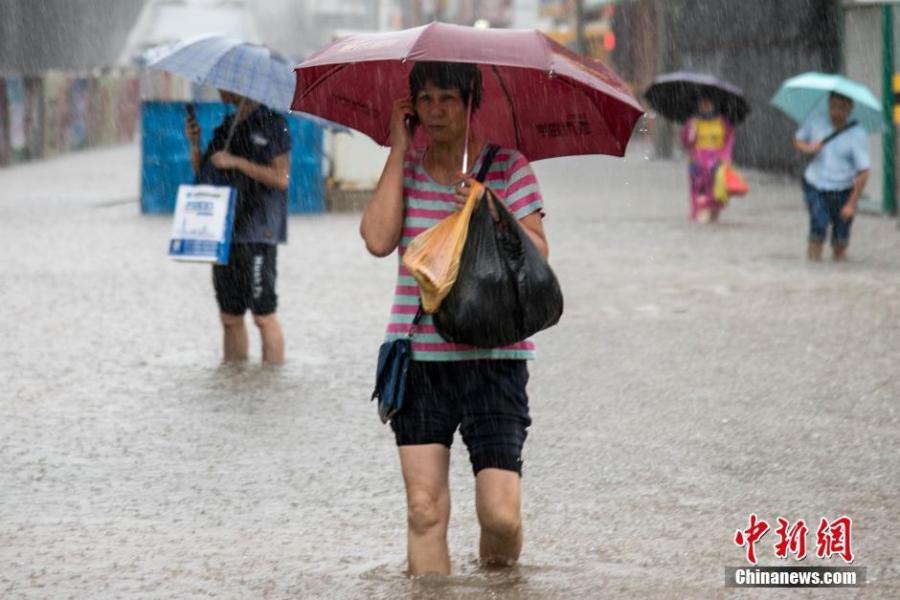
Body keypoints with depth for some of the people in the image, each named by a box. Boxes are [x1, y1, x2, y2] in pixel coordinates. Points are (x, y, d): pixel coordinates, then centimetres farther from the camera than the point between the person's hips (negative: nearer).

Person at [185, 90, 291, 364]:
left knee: (263, 315, -7)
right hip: (223, 232, 8)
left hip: (256, 231, -7)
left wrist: (237, 162, -17)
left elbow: (281, 178, -13)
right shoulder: (227, 125, 16)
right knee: (230, 316, 9)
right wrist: (195, 145, 3)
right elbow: (203, 174, 20)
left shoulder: (272, 123, -5)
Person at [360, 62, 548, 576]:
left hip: (493, 356, -2)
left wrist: (494, 215, -21)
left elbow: (538, 259, -5)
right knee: (424, 509, -1)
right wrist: (399, 149, -5)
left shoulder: (508, 167, 1)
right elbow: (379, 240, -9)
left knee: (502, 515, -8)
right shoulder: (406, 168, 8)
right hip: (419, 355, 3)